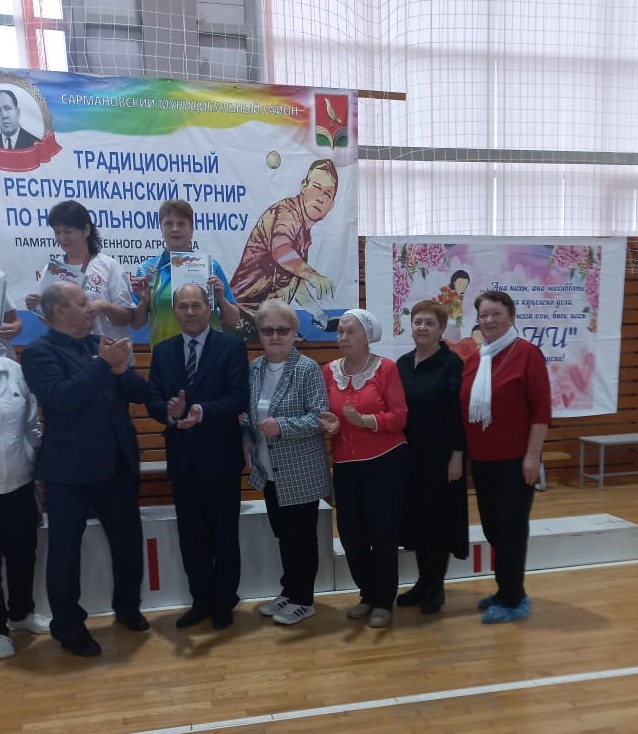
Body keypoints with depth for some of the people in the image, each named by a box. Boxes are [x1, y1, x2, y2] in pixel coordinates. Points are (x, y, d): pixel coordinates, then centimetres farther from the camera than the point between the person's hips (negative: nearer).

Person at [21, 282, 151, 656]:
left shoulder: (100, 344, 7)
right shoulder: (39, 352, -8)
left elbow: (142, 392, 3)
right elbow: (61, 397, -24)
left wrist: (121, 369, -15)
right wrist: (103, 364, -22)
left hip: (118, 465, 5)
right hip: (71, 470, -5)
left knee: (129, 541, 15)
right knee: (65, 550, 8)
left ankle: (128, 606, 37)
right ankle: (69, 626, 27)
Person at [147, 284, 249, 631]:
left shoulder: (232, 346, -5)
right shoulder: (163, 351, 8)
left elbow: (239, 398, -14)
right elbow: (152, 400, 1)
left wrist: (202, 411, -29)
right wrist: (171, 411, -21)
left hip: (220, 457, -3)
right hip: (181, 458, 4)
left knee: (225, 535, 10)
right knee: (191, 536, 13)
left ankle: (224, 603, 28)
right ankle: (201, 600, 31)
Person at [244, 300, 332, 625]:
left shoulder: (307, 368, -14)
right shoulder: (254, 368, 5)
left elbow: (320, 417, -18)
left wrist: (282, 426, -28)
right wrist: (247, 438, -2)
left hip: (300, 472, -6)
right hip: (269, 471, 6)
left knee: (302, 536, 8)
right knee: (283, 534, 19)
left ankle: (303, 599, 25)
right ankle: (290, 592, 36)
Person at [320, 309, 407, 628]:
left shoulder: (386, 368, -7)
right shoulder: (329, 371, 5)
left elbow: (400, 416, -10)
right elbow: (326, 414, 11)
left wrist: (365, 420, -23)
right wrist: (329, 423, -12)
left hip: (385, 461, -4)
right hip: (345, 464, 4)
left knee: (382, 532, 1)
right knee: (350, 533, 7)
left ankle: (384, 601, 20)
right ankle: (367, 594, 29)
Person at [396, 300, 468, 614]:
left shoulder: (452, 363, -9)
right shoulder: (402, 364, 8)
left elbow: (459, 412, -12)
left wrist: (457, 454, -16)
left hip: (441, 456, -6)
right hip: (409, 456, 6)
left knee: (439, 518, 5)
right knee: (416, 517, 13)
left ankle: (436, 586, 20)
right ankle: (423, 581, 28)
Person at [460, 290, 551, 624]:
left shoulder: (527, 353, -10)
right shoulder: (472, 359, 8)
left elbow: (541, 408, -13)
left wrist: (532, 455, -16)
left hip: (514, 460, -6)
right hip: (481, 460, 7)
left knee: (512, 529, 4)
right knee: (492, 527, 15)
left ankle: (512, 600, 19)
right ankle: (507, 592, 32)